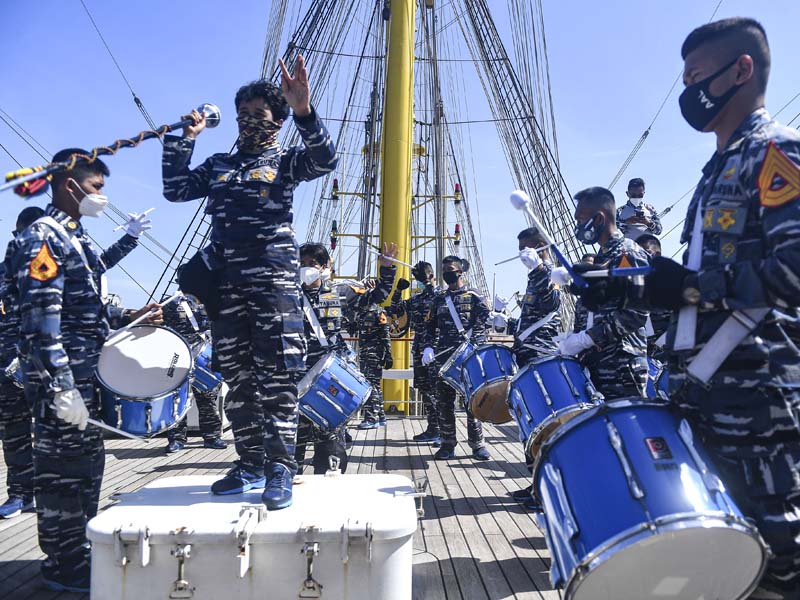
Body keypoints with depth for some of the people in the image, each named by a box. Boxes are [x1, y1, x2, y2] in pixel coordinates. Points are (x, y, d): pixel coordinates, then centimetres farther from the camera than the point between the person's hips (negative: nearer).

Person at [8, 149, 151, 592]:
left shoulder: (74, 236, 15)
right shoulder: (43, 235, -13)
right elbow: (40, 319, -20)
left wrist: (130, 238, 35)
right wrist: (61, 386, -24)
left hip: (86, 369, 10)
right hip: (63, 374, -10)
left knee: (87, 461, 17)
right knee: (64, 469, 0)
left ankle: (77, 553, 31)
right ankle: (64, 568, 14)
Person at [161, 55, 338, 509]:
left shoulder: (286, 160, 9)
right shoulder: (219, 164, 22)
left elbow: (326, 159, -11)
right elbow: (176, 190, 14)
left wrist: (304, 111, -26)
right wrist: (185, 138, 11)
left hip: (274, 280, -5)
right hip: (226, 283, 5)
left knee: (277, 377, -6)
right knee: (238, 378, 8)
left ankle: (281, 469, 1)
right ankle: (251, 463, 19)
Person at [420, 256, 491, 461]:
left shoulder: (474, 297, 5)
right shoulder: (439, 299, 16)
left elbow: (482, 325, -4)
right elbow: (429, 326, 15)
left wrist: (472, 344, -21)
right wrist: (428, 347, -1)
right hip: (444, 357, 4)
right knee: (444, 401, 4)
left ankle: (477, 443, 8)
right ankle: (447, 444, 12)